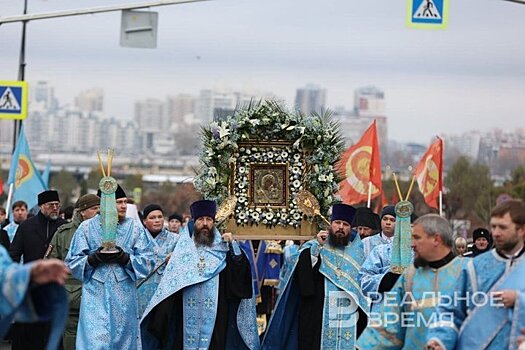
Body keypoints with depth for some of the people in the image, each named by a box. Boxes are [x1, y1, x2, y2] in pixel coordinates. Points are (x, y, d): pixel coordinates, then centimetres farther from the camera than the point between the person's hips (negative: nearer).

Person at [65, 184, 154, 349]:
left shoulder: (135, 227, 5)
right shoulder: (87, 227, 4)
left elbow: (147, 262, 1)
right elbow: (72, 262, 3)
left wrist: (125, 258, -16)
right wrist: (94, 259, -15)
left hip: (124, 298, 2)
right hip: (95, 297, -1)